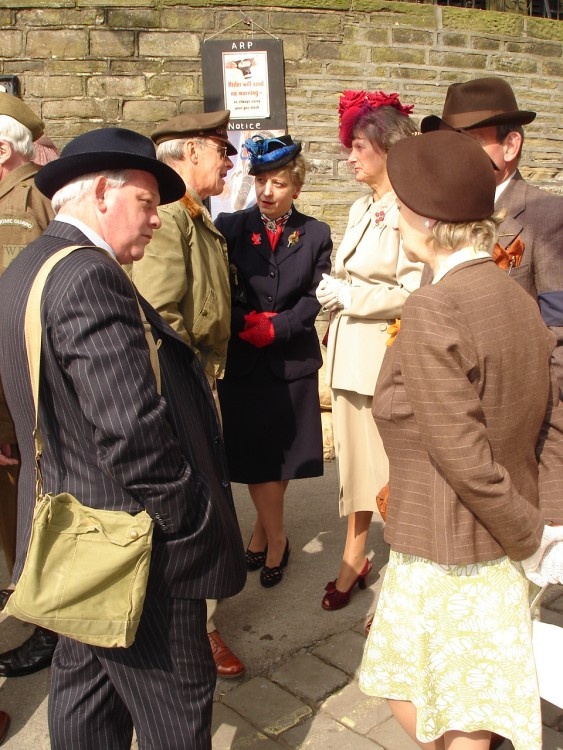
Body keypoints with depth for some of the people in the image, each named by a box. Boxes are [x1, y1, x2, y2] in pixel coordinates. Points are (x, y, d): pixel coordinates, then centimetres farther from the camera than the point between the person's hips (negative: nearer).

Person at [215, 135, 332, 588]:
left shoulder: (315, 235, 2)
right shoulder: (230, 227, 0)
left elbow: (316, 298, -4)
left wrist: (274, 328, -16)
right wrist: (247, 326, -18)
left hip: (293, 360, 1)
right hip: (243, 361, -1)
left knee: (284, 453, 9)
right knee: (253, 457, 3)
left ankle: (263, 530, 29)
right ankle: (276, 539, 20)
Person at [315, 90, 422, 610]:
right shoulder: (362, 208, 13)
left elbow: (413, 293, -20)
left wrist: (347, 296, -14)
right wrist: (334, 294, 5)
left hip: (386, 357, -8)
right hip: (349, 355, 8)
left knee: (389, 465, 2)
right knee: (355, 457, 17)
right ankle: (354, 560, 33)